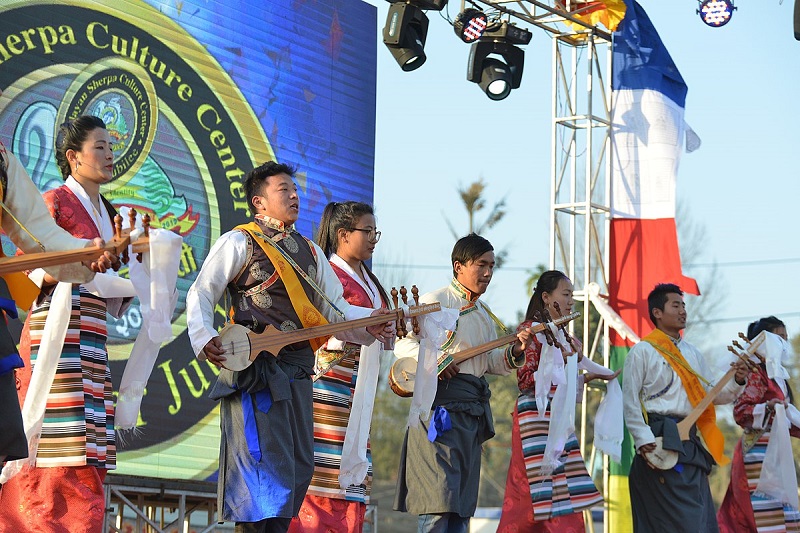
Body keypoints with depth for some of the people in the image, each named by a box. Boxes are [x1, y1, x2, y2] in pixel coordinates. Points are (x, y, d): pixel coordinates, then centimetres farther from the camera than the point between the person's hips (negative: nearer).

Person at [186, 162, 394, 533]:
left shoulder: (310, 252, 20)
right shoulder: (239, 242, 0)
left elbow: (334, 309, 17)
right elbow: (201, 294, -1)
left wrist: (368, 324, -2)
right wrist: (204, 339, -17)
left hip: (297, 370, 7)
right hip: (254, 366, -7)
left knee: (299, 466, 8)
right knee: (264, 461, -12)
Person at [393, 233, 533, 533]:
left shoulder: (485, 315, 21)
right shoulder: (435, 301, -3)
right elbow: (403, 343, -9)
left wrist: (513, 353, 2)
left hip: (474, 408, 8)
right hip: (442, 403, -8)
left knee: (462, 505, 7)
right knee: (439, 498, -15)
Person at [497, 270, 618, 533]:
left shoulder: (562, 334, 17)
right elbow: (525, 379, -14)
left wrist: (590, 376, 11)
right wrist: (561, 362, -20)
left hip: (558, 420, 8)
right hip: (536, 419, -8)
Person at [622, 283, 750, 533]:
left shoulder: (693, 354, 19)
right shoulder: (643, 351, 0)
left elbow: (715, 395, 16)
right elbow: (630, 401, -6)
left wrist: (736, 381, -4)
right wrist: (644, 441, -16)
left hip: (690, 442, 7)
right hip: (660, 438, -7)